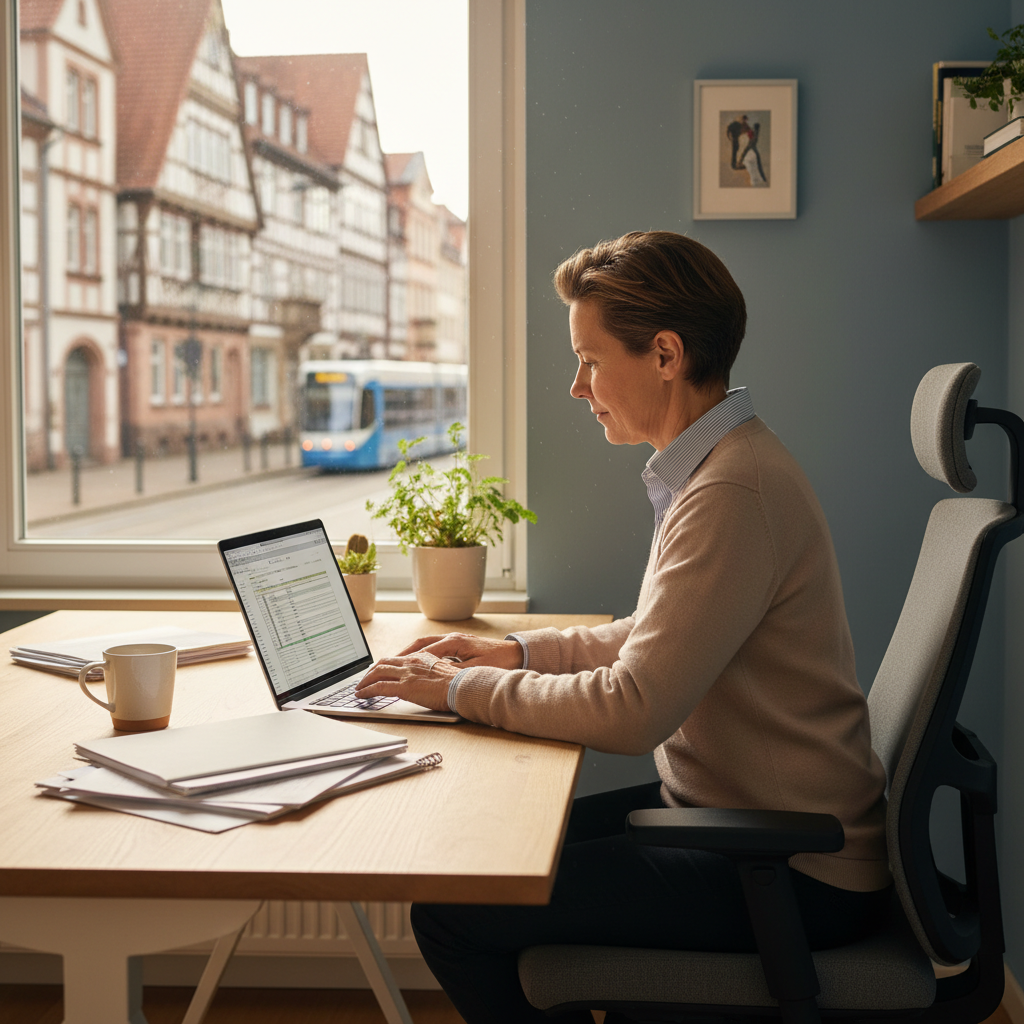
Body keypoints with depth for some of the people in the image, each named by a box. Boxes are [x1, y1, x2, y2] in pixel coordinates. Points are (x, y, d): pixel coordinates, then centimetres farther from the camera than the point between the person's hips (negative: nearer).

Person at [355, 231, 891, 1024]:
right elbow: (658, 637, 20)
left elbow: (632, 711, -25)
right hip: (728, 811, 10)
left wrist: (462, 688, -14)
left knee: (454, 911, -13)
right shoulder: (716, 466, 9)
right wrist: (515, 653, 11)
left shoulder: (734, 494, -24)